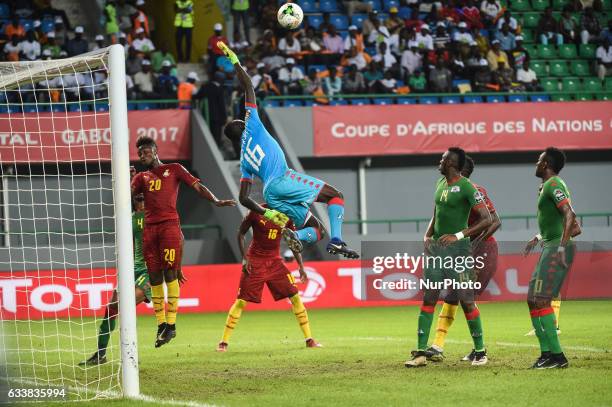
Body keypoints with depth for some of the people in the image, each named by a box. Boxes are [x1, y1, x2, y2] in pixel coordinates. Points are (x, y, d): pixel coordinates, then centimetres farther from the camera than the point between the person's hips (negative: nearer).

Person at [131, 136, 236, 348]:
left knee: (170, 273, -10)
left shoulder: (174, 169, 12)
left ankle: (171, 324, -9)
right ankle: (161, 324, 8)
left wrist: (216, 201, -9)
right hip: (149, 228, 4)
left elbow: (197, 186, 5)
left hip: (169, 225, -4)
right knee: (154, 277, 2)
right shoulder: (141, 177, 20)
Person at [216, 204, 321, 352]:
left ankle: (309, 340, 4)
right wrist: (244, 258, -11)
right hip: (255, 261, -4)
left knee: (295, 297, -4)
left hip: (275, 261, 4)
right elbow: (241, 234, -2)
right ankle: (224, 342, 1)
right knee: (241, 301, -7)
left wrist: (301, 266, 1)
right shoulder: (257, 212, -11)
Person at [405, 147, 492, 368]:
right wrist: (427, 236, 6)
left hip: (457, 249, -7)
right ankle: (421, 352, 3)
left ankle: (480, 351, 5)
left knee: (466, 301, -5)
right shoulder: (440, 184, 13)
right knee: (428, 299, 2)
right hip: (436, 248, 7)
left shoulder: (466, 188, -12)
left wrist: (459, 235, -22)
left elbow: (486, 220, -16)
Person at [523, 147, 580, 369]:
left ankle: (557, 356, -14)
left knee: (540, 300, -14)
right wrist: (539, 238, 29)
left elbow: (569, 215, -24)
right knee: (533, 300, 11)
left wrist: (561, 245, -28)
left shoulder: (553, 185, -11)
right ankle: (547, 352, 11)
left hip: (556, 248, -10)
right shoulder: (548, 186, 20)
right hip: (550, 246, 10)